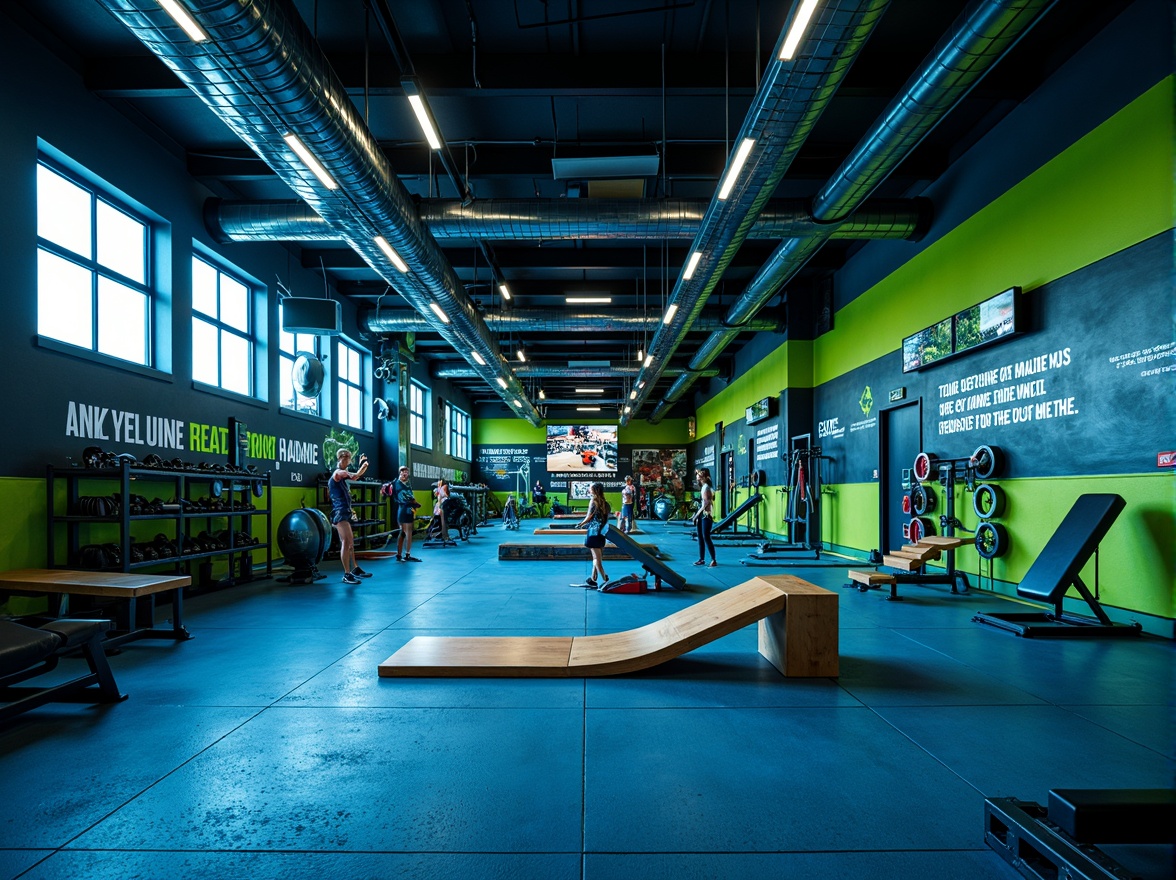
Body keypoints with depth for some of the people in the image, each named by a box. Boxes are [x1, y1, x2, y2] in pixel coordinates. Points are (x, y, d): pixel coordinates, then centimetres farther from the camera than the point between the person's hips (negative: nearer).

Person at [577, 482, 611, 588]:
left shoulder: (593, 501, -10)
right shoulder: (605, 503, 7)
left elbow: (589, 518, -9)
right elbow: (603, 518, 8)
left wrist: (580, 524, 10)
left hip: (594, 532, -6)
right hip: (602, 533, 7)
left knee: (597, 558, -3)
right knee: (596, 557, 15)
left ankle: (604, 580, -6)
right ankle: (593, 579, 20)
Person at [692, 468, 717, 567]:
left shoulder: (706, 487, -12)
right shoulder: (702, 487, 15)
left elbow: (705, 504, -18)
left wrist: (697, 514, -15)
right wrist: (696, 515, 8)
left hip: (706, 516, -9)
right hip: (701, 516, 9)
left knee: (706, 537, -10)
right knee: (700, 538, 10)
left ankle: (714, 560, -7)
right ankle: (701, 559, 15)